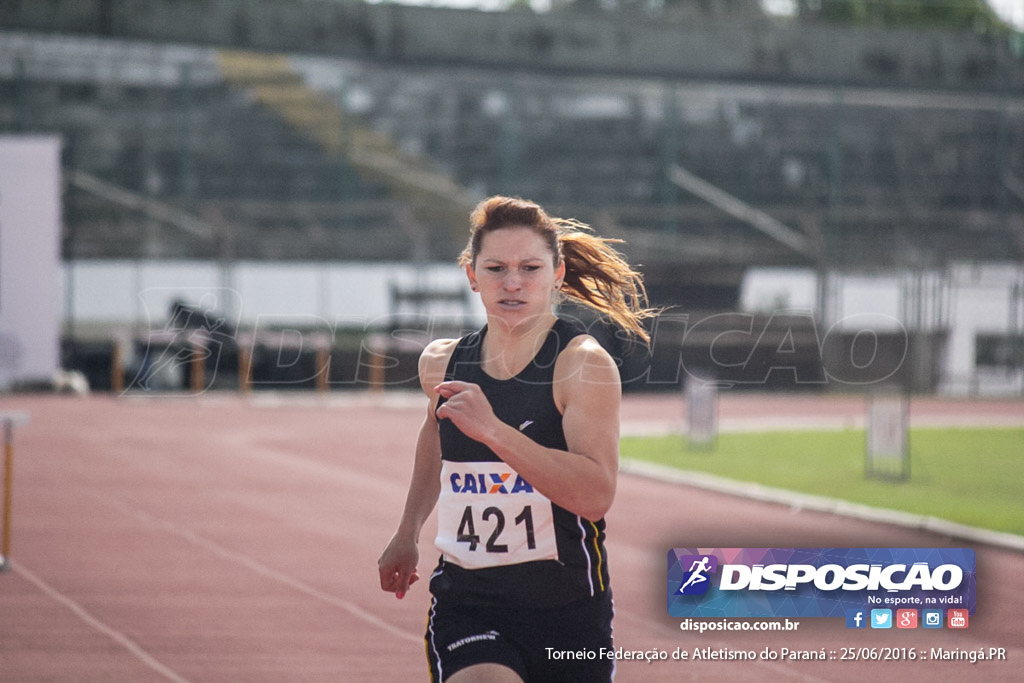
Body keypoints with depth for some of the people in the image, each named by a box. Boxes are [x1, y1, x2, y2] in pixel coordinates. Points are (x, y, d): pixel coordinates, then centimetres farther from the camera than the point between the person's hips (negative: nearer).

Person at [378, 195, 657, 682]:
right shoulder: (442, 364, 3)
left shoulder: (583, 365, -11)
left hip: (566, 610, -2)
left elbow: (596, 494, -25)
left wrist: (492, 430, -33)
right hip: (464, 602, 2)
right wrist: (408, 532, 36)